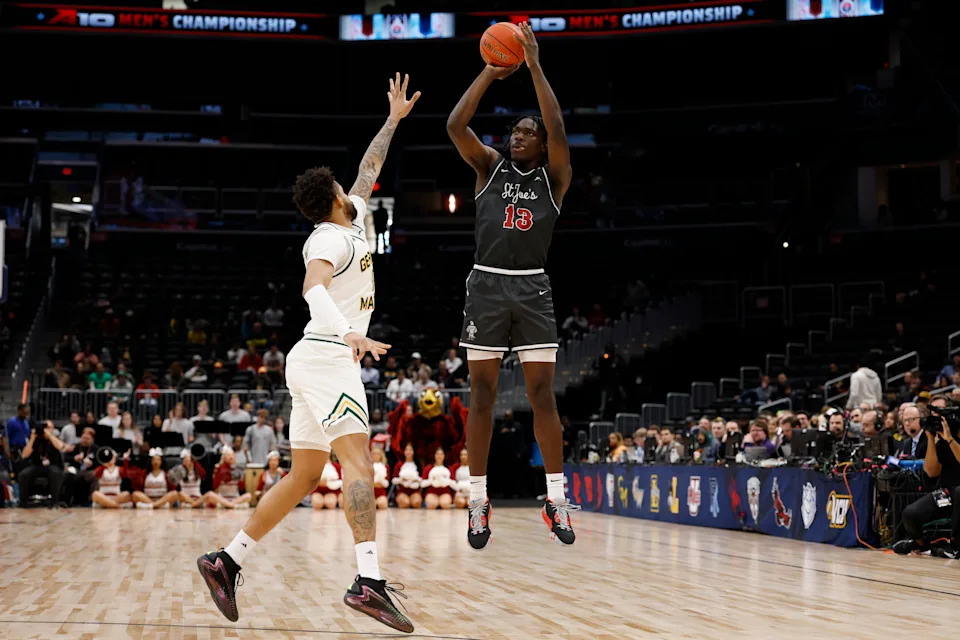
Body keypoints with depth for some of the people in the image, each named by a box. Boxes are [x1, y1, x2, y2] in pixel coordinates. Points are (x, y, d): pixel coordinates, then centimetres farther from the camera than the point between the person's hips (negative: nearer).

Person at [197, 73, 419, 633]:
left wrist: (394, 119, 38)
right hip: (326, 358, -10)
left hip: (324, 361, 10)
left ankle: (227, 562, 11)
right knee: (358, 459, -20)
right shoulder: (330, 237, -9)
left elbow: (369, 172, 35)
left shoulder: (351, 224, 19)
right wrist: (349, 334, -44)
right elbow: (313, 286, -30)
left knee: (304, 477, 9)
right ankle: (369, 581, -31)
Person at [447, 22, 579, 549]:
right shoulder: (490, 166, 11)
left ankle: (556, 500, 4)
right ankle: (478, 501, 7)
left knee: (542, 393, -2)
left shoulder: (553, 176, 7)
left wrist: (535, 66, -13)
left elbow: (557, 130, -11)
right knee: (481, 394, 2)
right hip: (487, 285, 1)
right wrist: (490, 73, -6)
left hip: (532, 288, -1)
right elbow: (455, 126, -4)